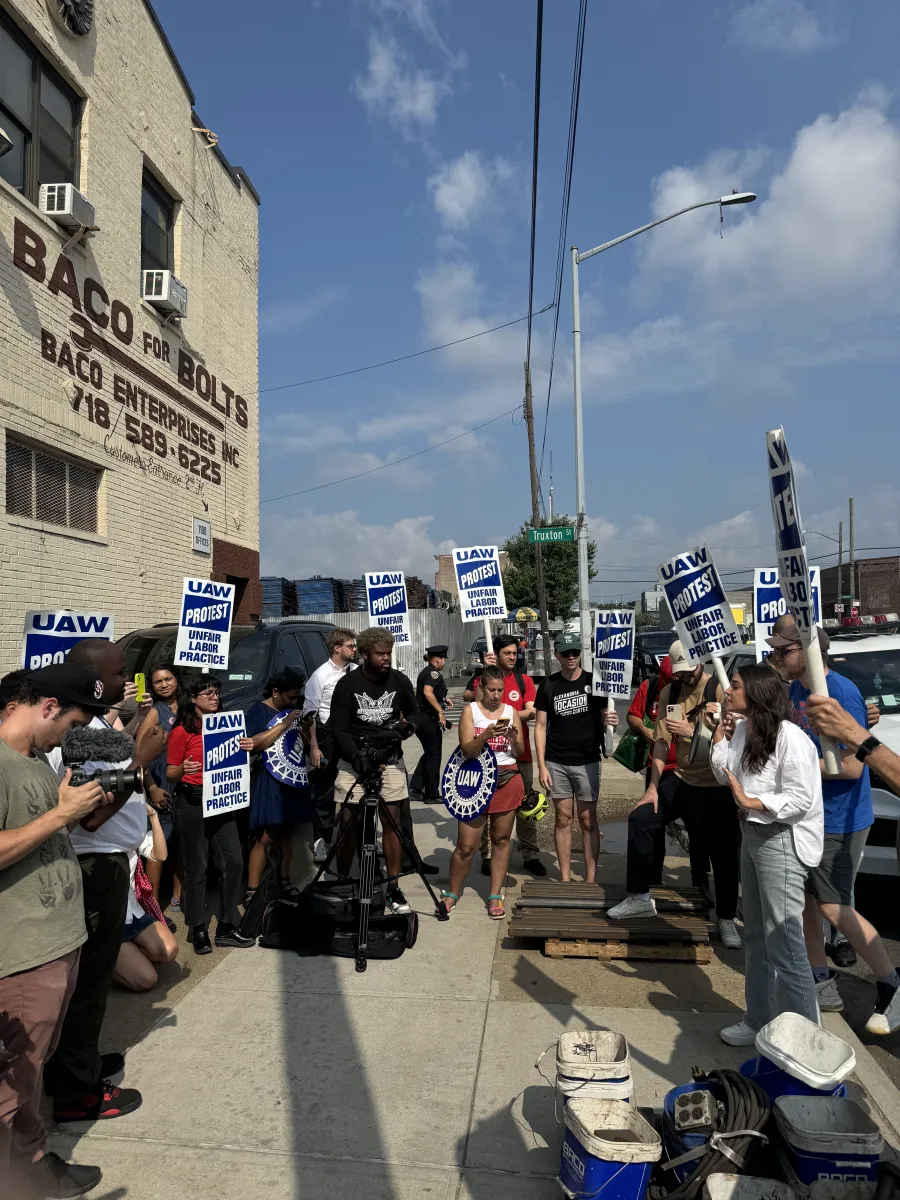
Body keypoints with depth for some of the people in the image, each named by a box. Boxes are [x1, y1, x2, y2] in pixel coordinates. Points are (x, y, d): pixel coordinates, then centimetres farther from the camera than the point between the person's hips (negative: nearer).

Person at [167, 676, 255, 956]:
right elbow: (170, 774, -5)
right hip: (193, 800, -5)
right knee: (197, 866, 2)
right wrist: (183, 770, -26)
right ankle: (197, 929, 17)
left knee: (234, 861, 2)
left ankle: (227, 927, 14)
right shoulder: (181, 732, -7)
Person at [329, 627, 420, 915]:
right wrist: (356, 757, -20)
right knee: (348, 822, -2)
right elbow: (338, 729, -7)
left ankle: (393, 887, 11)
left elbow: (414, 711, 13)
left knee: (392, 822, 0)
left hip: (390, 759, 2)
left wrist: (409, 725, -10)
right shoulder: (347, 684, -6)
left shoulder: (399, 680, 0)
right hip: (354, 761, -1)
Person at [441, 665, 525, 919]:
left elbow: (520, 752, 7)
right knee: (466, 845, -1)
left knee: (501, 840, 6)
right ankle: (452, 894, 17)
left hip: (507, 779, 2)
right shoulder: (471, 710, 0)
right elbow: (467, 750, -10)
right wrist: (486, 735, -26)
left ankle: (495, 896, 18)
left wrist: (514, 738, -13)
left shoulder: (511, 712, 8)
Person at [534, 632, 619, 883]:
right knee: (563, 818, 7)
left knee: (588, 820, 4)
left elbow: (604, 719, 4)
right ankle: (565, 878, 15)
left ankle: (590, 879, 11)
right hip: (556, 763, 1)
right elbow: (541, 726, 4)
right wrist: (541, 766, -3)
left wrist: (610, 722, -21)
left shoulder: (594, 682, 0)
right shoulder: (549, 686, 3)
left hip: (587, 762, -1)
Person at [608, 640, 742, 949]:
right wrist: (653, 786, -3)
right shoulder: (669, 693, 1)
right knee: (640, 819, -6)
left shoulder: (720, 691, -14)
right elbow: (662, 742, 0)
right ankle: (640, 897, 7)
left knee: (723, 854, 4)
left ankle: (725, 918, 26)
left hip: (716, 787, -4)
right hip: (680, 779, 4)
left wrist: (691, 731, -29)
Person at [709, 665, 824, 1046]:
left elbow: (802, 798, -21)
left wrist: (752, 803, -27)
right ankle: (760, 1019, 32)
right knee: (756, 937, 18)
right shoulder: (744, 730, 6)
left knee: (783, 942, -5)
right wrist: (719, 737, 3)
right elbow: (728, 777, 8)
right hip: (753, 834, 9)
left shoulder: (789, 736, -20)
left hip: (783, 840, -9)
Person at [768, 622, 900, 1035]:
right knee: (802, 896, 14)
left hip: (838, 820, -9)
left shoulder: (841, 695, -22)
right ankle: (821, 983, 29)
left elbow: (851, 767, -25)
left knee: (833, 907, -1)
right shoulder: (796, 689, 4)